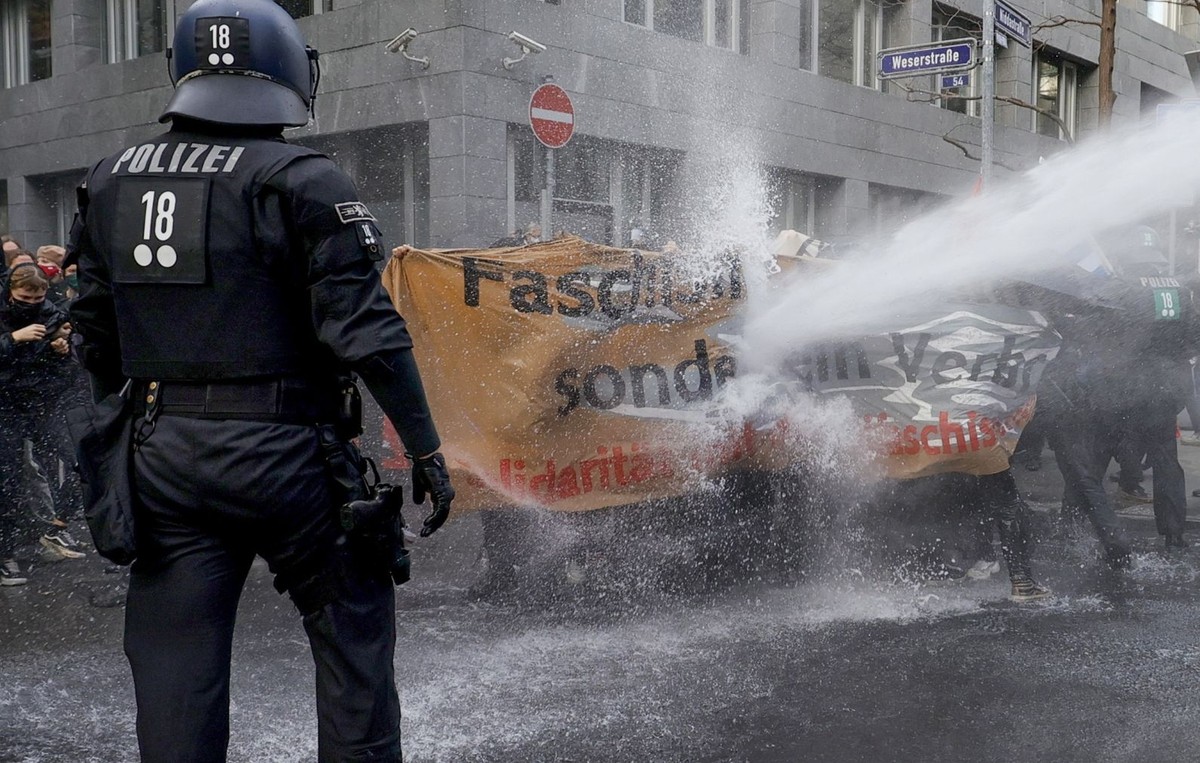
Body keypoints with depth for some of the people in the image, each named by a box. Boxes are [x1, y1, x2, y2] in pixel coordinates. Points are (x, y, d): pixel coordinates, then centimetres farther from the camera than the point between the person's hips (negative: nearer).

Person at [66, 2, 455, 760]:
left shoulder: (110, 183, 9)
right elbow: (366, 331, -14)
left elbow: (96, 339, 14)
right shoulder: (300, 181, -9)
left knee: (176, 662, 11)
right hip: (286, 454, -5)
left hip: (164, 458, 5)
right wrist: (427, 451, -8)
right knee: (353, 637, 12)